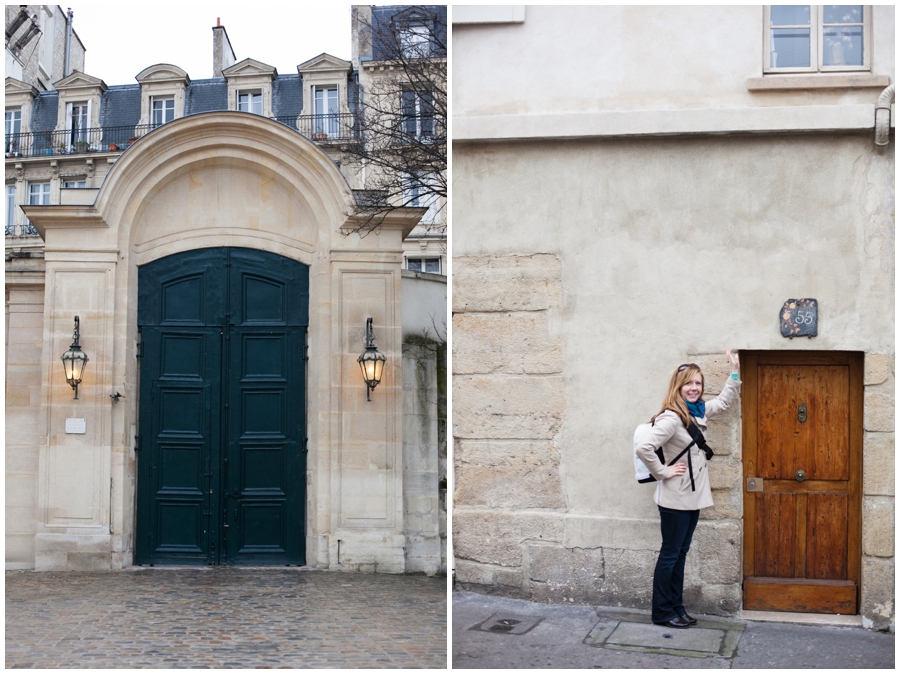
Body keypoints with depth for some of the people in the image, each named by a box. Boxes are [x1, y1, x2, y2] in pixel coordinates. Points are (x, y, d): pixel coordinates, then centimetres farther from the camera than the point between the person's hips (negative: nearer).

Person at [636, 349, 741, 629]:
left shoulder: (698, 412, 7)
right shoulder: (671, 418, -21)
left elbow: (723, 402, 25)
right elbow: (644, 448, -31)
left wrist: (735, 371, 19)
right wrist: (663, 472, -20)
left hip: (693, 497, 8)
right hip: (675, 499, -8)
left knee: (680, 554, 15)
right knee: (670, 554, 2)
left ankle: (676, 608, 24)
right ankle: (662, 612, 13)